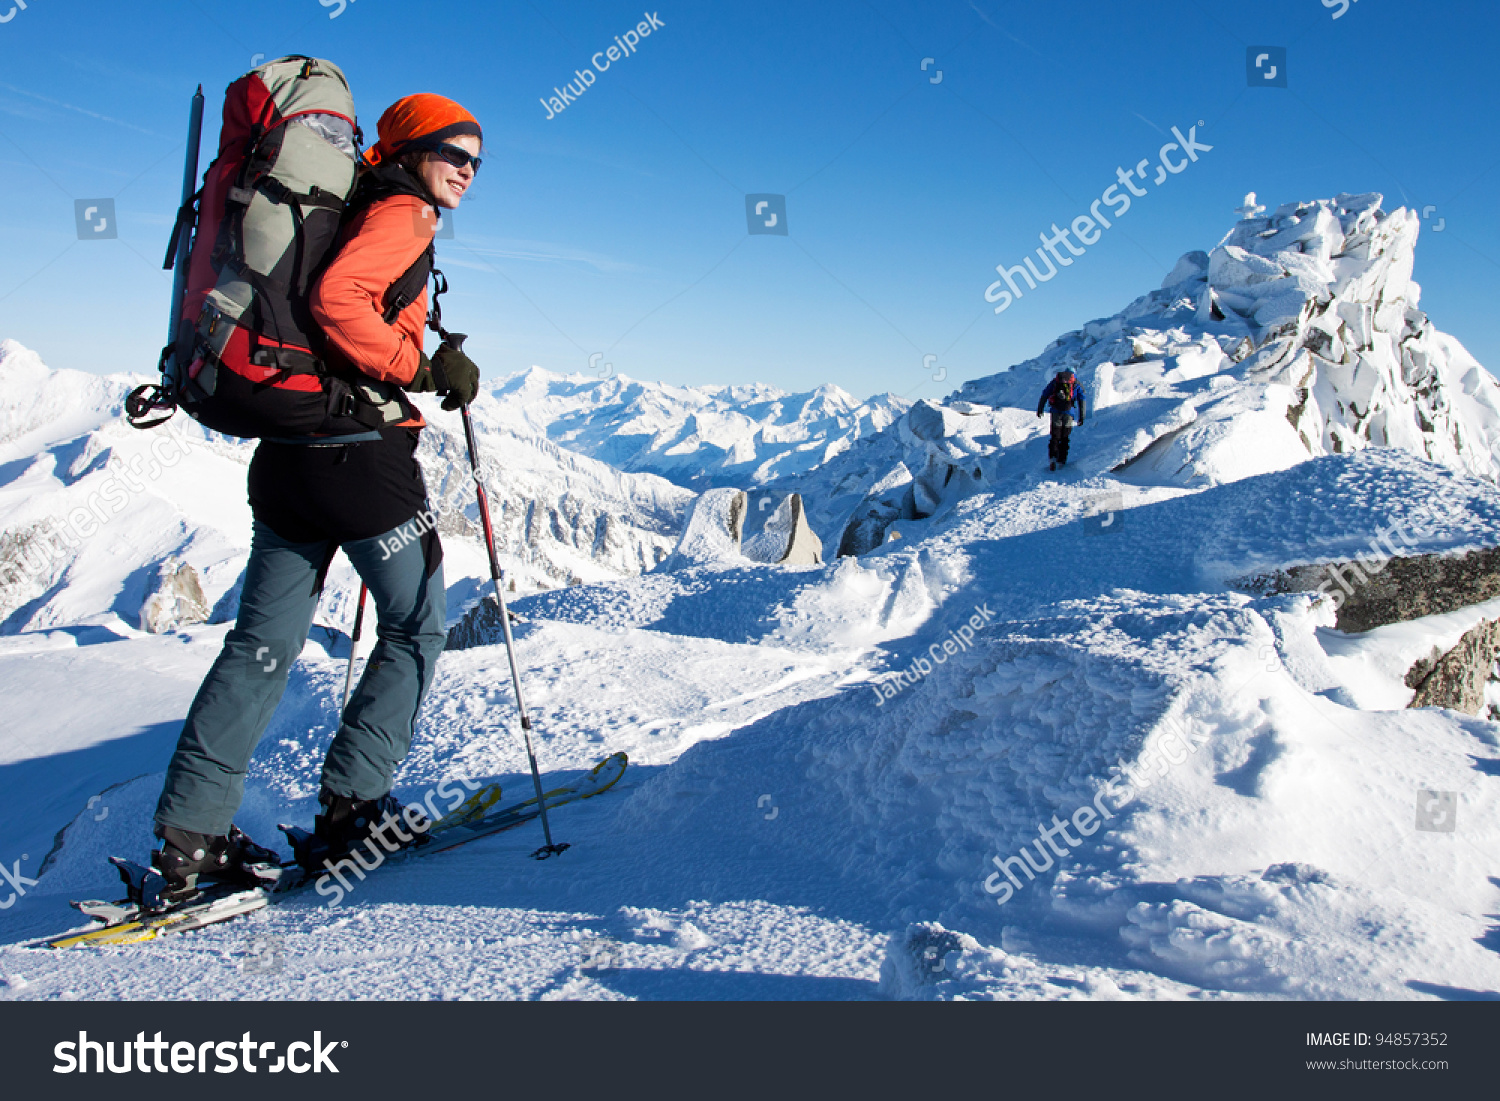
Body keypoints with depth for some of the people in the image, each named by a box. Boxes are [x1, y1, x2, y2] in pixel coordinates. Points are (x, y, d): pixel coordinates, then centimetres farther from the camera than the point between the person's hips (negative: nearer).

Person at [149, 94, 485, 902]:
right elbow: (338, 300, -23)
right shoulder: (402, 215, -5)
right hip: (361, 454, -8)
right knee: (416, 627, 8)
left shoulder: (355, 211, 21)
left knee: (265, 640, 10)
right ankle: (349, 806, 10)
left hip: (286, 453, 9)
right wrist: (420, 368, -15)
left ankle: (190, 834, 11)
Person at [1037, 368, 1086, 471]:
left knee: (1055, 436, 3)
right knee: (1064, 438, 10)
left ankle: (1053, 457, -16)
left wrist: (1040, 409, 20)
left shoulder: (1055, 381, 17)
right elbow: (1081, 400, 10)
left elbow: (1044, 395, 14)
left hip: (1056, 411, 0)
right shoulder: (1077, 384, 16)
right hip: (1068, 412, 0)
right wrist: (1081, 417, 10)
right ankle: (1062, 460, 6)